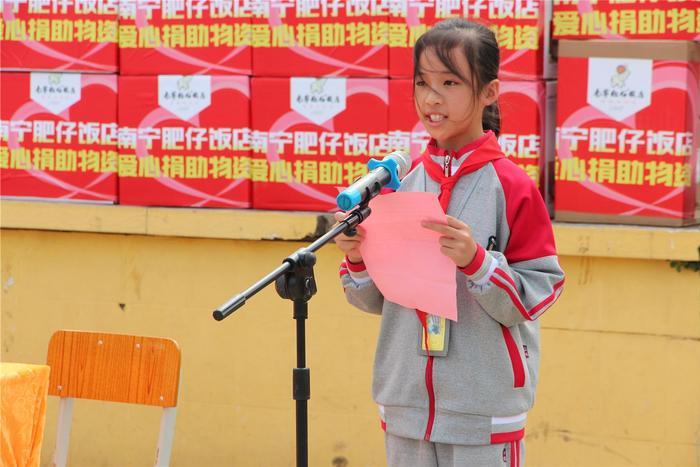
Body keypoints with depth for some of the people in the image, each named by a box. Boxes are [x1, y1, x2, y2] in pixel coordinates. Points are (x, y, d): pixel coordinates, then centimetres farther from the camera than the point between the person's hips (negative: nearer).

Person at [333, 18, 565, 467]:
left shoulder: (511, 186, -7)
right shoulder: (401, 185, 6)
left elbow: (534, 299, -9)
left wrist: (476, 261, -23)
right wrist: (358, 260, -6)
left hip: (485, 414, -4)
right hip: (405, 407, 5)